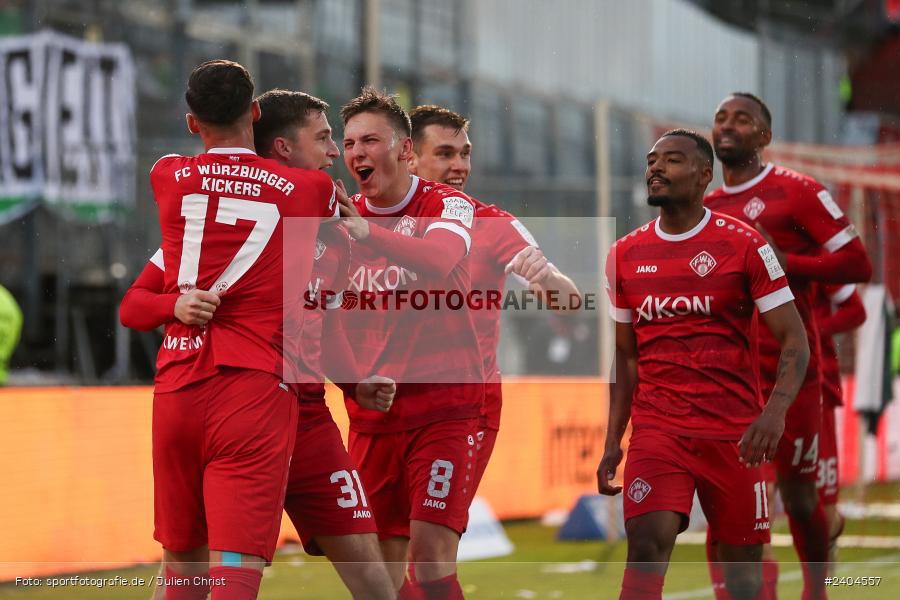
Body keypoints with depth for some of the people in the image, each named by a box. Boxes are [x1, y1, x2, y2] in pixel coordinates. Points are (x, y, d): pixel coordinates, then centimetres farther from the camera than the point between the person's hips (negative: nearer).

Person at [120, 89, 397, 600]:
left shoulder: (336, 240, 14)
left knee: (363, 557, -3)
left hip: (305, 414, 4)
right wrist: (177, 306, -24)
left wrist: (358, 385, 5)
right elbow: (134, 305, -2)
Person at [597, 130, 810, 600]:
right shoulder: (626, 256, 9)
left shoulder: (744, 245, -2)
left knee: (743, 557, 5)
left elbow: (794, 341, -4)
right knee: (647, 545, -17)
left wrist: (775, 410, -22)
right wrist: (613, 442, 9)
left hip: (735, 432, -1)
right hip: (656, 428, 2)